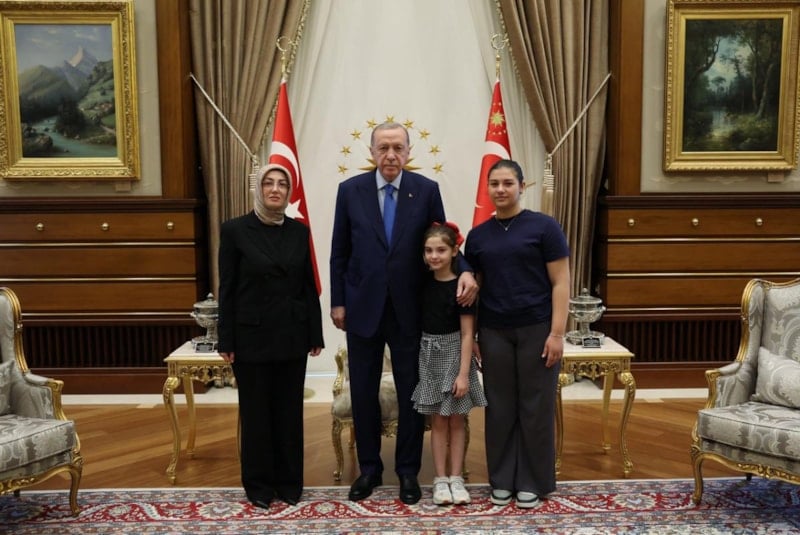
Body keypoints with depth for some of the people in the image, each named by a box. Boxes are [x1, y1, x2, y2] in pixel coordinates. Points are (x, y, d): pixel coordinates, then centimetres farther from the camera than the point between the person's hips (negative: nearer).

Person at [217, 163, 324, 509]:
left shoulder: (299, 231, 5)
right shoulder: (235, 230, -4)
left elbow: (309, 286, 6)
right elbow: (227, 290, -4)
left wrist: (315, 334, 4)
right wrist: (226, 341, -7)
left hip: (292, 335, 3)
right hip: (251, 336, -3)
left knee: (289, 410, 11)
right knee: (255, 411, 9)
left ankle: (289, 481, 25)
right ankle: (259, 484, 24)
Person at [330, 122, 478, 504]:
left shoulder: (427, 190, -2)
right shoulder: (350, 190, 0)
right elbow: (339, 253, 4)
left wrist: (465, 271, -18)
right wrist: (337, 302, 2)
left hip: (409, 310, 0)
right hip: (362, 308, 1)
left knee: (411, 394, 9)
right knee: (363, 393, 11)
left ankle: (408, 471, 27)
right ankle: (369, 468, 29)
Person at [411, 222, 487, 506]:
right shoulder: (424, 283, 1)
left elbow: (467, 333, -12)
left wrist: (463, 373, -15)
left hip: (453, 354, -3)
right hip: (429, 355, 3)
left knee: (456, 419, 7)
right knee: (437, 420, 8)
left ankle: (456, 478, 18)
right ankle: (440, 479, 16)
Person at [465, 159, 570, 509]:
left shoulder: (543, 227, -4)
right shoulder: (478, 235, 8)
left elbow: (560, 283, -6)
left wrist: (557, 332, -12)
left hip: (536, 330, -3)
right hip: (493, 333, 3)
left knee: (535, 406, 7)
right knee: (499, 407, 10)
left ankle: (532, 481, 22)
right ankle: (502, 480, 24)